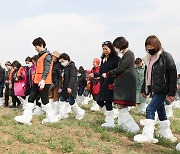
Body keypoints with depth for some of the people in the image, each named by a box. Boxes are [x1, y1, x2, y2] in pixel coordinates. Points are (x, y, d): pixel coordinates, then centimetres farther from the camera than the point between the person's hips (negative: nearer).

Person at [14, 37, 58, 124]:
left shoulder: (47, 55, -10)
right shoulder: (40, 55, 19)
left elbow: (47, 69, -20)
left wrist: (43, 79, -30)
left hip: (44, 82, -9)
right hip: (37, 82, 9)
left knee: (44, 100, -1)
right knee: (31, 98, 6)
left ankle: (51, 118, 13)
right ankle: (26, 118, 8)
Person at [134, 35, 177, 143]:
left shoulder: (166, 56, -10)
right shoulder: (150, 58, 13)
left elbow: (173, 75, -13)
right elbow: (147, 75, 20)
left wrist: (171, 92, -17)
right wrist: (144, 90, 16)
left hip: (162, 90, -8)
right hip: (154, 90, 8)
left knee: (150, 109, -13)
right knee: (160, 111, 15)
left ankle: (148, 135, -9)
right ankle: (166, 133, 28)